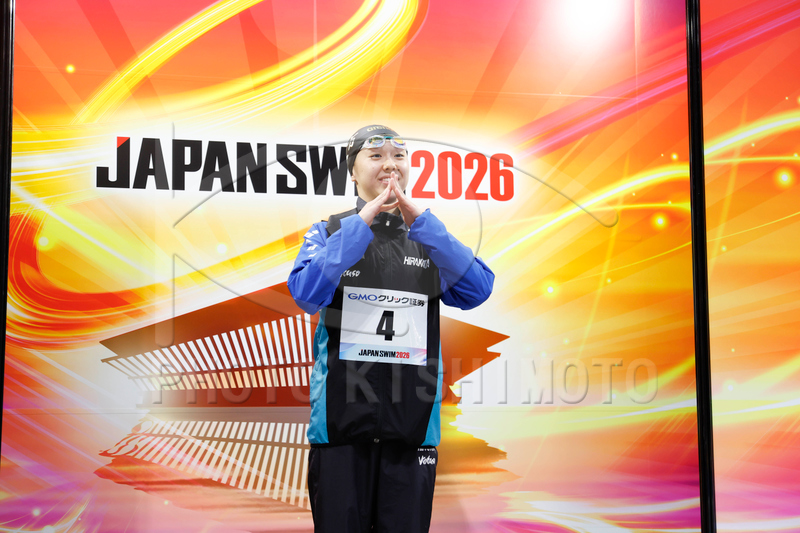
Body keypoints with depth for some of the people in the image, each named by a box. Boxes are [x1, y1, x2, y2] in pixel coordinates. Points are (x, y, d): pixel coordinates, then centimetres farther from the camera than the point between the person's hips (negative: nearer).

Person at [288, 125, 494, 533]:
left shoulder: (428, 239, 12)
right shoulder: (331, 232, 7)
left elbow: (477, 290, -5)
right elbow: (306, 293, -12)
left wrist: (420, 220, -11)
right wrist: (362, 222, -15)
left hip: (412, 420, 2)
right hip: (342, 415, -2)